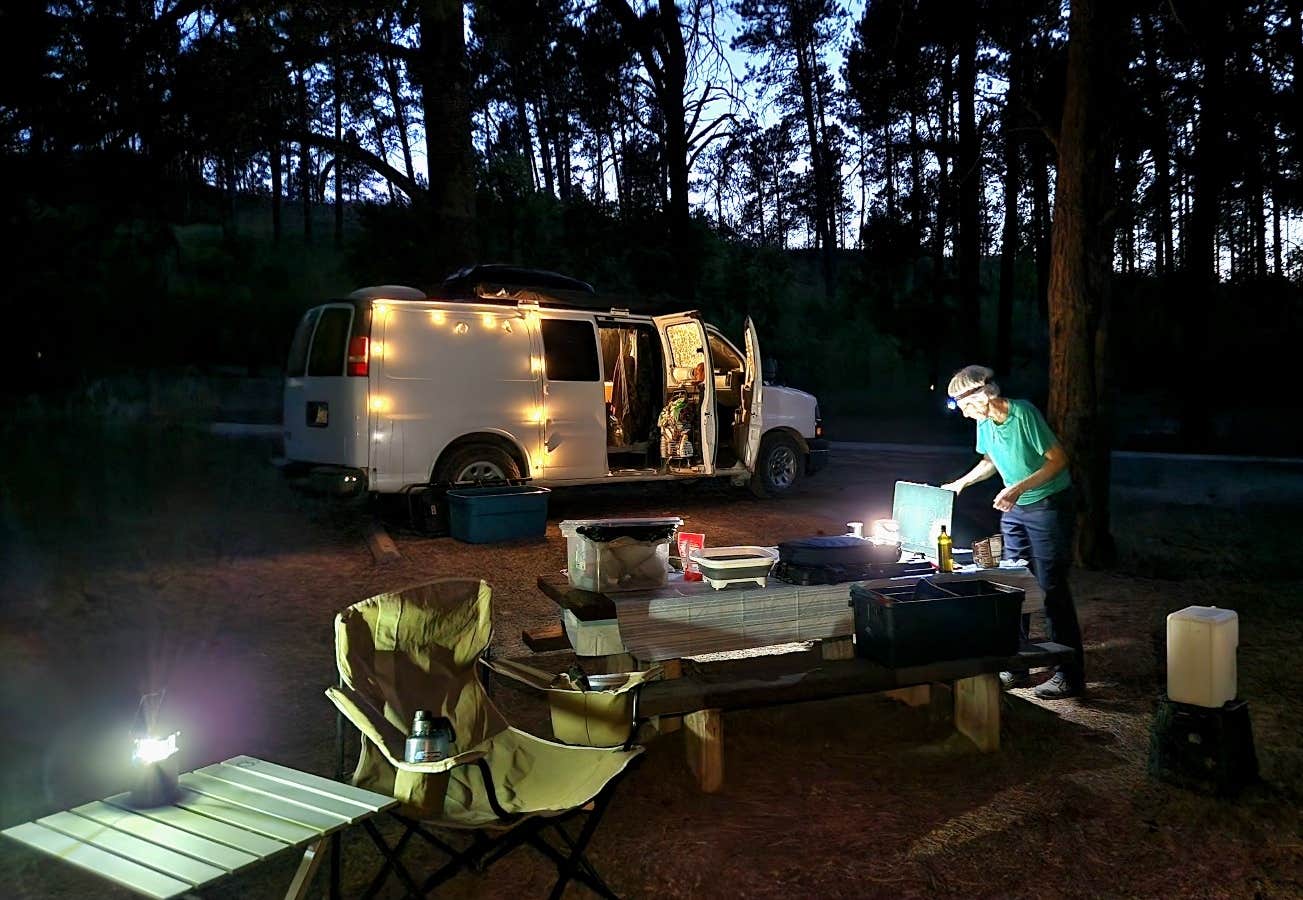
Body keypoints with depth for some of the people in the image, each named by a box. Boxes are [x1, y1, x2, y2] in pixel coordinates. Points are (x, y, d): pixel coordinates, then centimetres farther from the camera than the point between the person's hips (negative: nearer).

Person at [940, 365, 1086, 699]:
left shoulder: (1023, 414, -21)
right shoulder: (984, 422, 3)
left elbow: (1058, 459, -20)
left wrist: (1018, 488, -26)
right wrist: (960, 483, 6)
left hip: (1048, 505, -8)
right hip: (1014, 509, 8)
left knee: (1051, 587, -8)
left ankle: (1071, 675, -1)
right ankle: (1015, 666, 18)